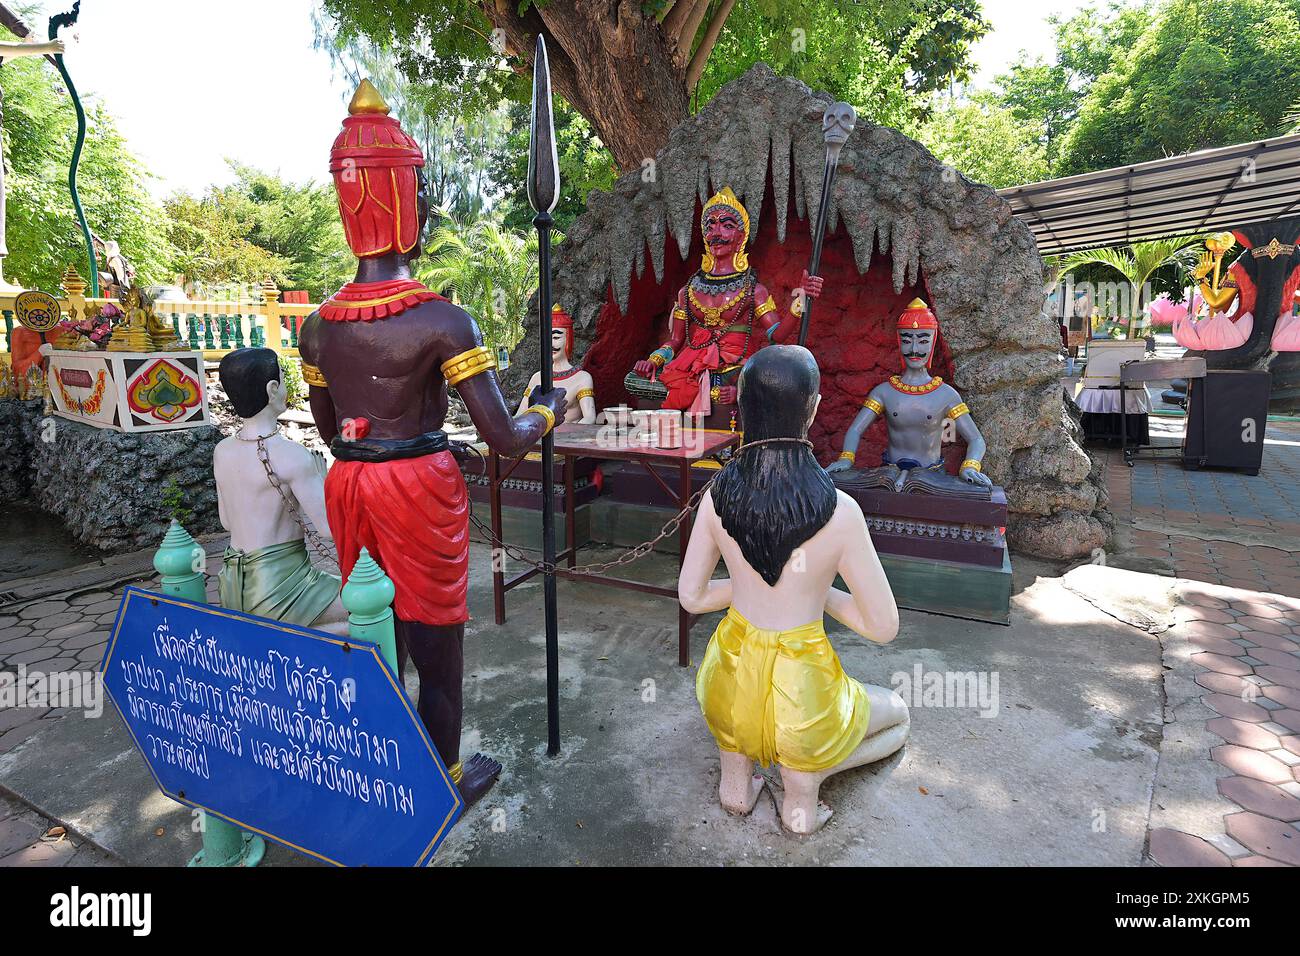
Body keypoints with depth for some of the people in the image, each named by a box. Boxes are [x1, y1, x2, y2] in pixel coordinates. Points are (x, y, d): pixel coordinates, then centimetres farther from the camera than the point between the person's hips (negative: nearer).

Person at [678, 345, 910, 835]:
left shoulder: (718, 494, -12)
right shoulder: (839, 510, -22)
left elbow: (691, 597, -1)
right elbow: (884, 627, -12)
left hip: (728, 688, 3)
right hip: (799, 692, -3)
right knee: (897, 714, 30)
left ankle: (736, 773, 22)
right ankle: (805, 777, 7)